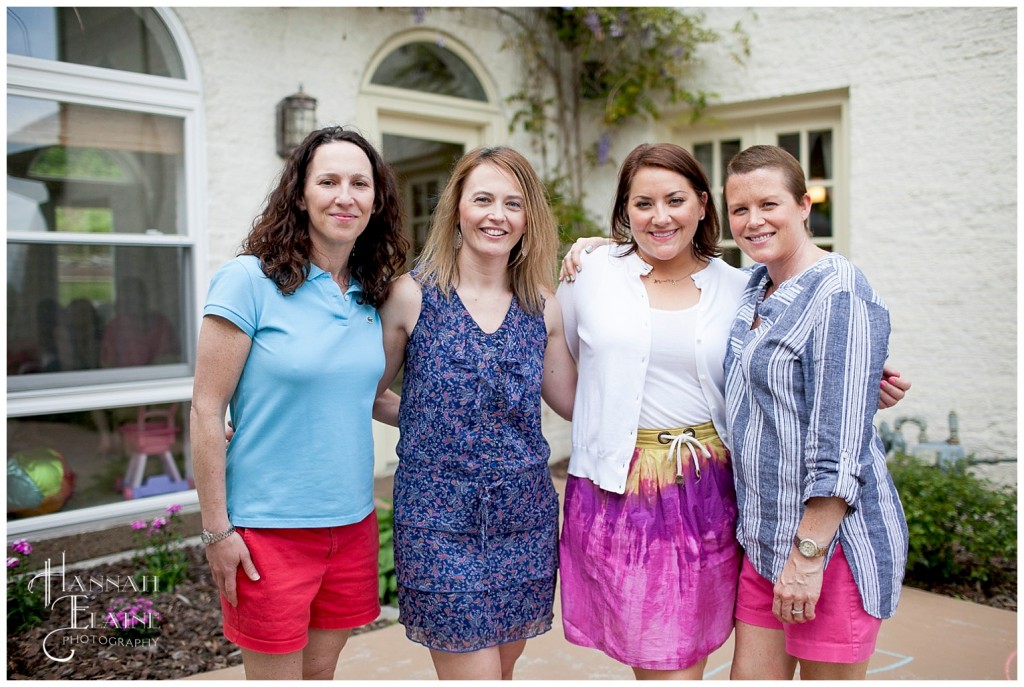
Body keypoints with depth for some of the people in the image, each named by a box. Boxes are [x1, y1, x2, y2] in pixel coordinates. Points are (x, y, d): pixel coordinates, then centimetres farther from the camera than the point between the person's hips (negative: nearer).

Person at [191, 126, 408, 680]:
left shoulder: (371, 296, 5)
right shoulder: (249, 281, -12)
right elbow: (206, 411, -11)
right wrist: (216, 529, -11)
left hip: (353, 523, 5)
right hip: (268, 527, -5)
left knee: (322, 668, 19)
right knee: (276, 672, 9)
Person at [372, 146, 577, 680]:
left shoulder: (542, 305, 4)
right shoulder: (413, 295, -6)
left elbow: (572, 401, 11)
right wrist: (432, 419, -7)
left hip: (525, 518, 4)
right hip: (440, 522, -4)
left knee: (502, 669, 17)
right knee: (473, 672, 0)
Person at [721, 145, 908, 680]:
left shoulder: (839, 295, -16)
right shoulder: (755, 289, 9)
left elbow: (840, 447, -20)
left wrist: (809, 554, -20)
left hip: (830, 536, -7)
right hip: (763, 536, 8)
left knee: (827, 674, 8)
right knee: (751, 674, 13)